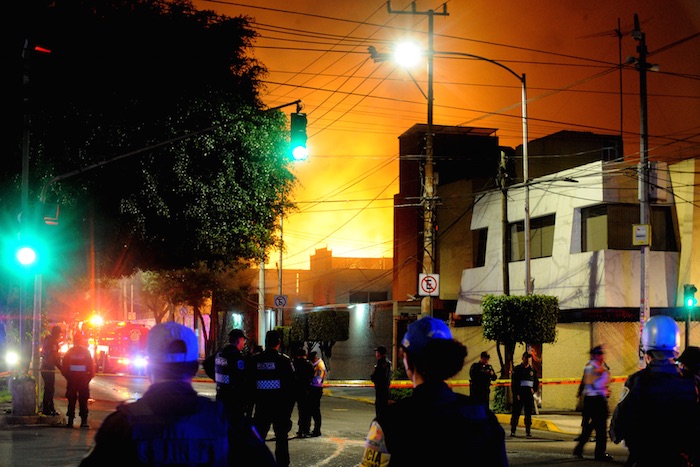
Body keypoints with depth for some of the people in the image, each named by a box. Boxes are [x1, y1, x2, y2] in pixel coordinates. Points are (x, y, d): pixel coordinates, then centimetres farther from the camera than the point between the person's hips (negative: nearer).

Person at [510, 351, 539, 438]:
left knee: (529, 413, 3)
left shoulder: (533, 369, 12)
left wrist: (534, 390, 3)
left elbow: (537, 382, 20)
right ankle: (513, 431, 3)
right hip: (519, 394, -3)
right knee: (516, 412, -3)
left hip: (529, 394, 3)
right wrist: (516, 394, -10)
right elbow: (513, 382, -2)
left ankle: (528, 431, 7)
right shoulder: (517, 369, 2)